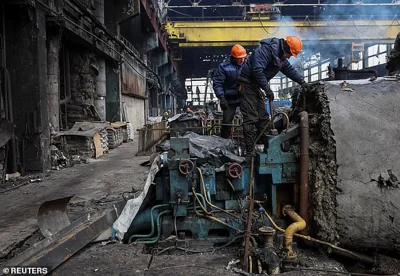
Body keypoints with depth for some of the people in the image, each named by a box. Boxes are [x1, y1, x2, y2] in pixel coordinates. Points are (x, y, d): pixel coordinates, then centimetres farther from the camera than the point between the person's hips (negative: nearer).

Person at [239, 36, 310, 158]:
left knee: (263, 117, 13)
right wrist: (267, 89, -25)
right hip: (247, 83, -10)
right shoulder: (266, 50, -19)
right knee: (251, 118, -13)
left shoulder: (281, 58, 12)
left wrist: (302, 81, 15)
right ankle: (250, 152, -11)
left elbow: (290, 70, 24)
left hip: (256, 86, 10)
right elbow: (257, 70, -28)